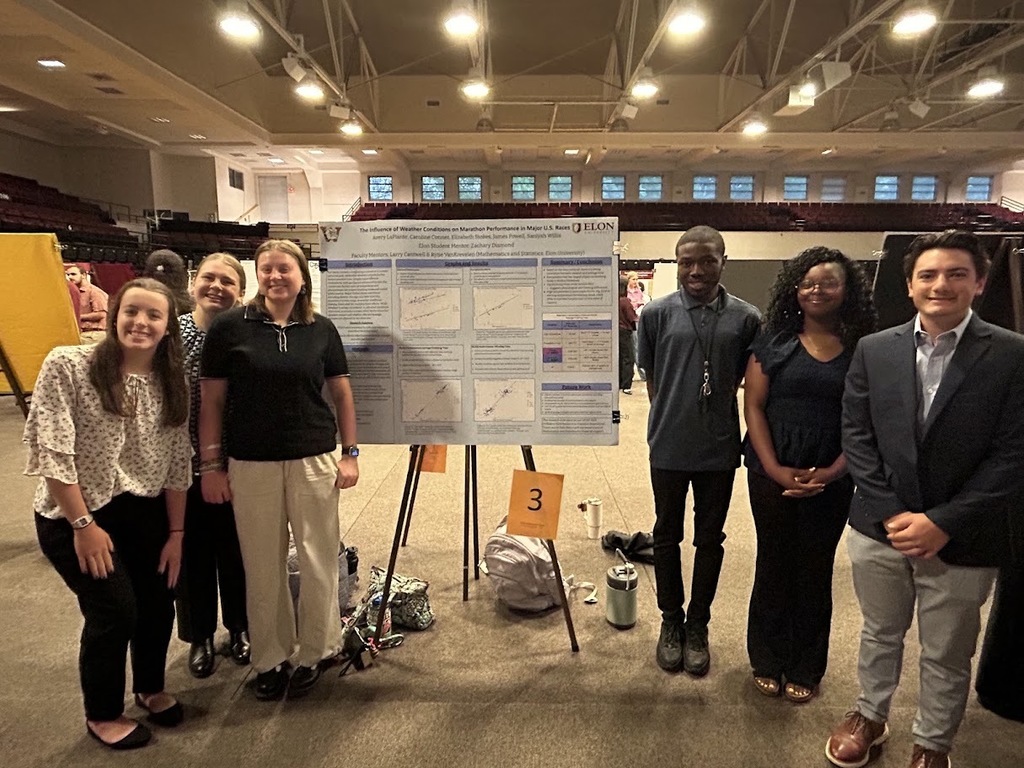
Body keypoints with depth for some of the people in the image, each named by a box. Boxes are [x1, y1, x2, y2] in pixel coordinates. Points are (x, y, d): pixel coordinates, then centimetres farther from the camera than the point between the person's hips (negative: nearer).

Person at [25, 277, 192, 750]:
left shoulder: (170, 384, 0)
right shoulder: (67, 366, -15)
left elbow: (176, 465, 3)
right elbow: (52, 453, -16)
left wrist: (176, 532, 3)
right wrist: (82, 524, -15)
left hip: (143, 514, 5)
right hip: (74, 517, -4)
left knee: (158, 606, 8)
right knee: (115, 610, -6)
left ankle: (150, 689, 38)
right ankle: (102, 715, 22)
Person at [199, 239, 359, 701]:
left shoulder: (321, 330, 3)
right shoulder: (229, 327, -2)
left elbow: (342, 393, 8)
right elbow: (211, 401, 1)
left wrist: (350, 452, 3)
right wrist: (210, 465, -1)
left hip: (314, 461, 1)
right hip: (251, 465, -1)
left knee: (319, 562, 7)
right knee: (262, 567, 10)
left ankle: (313, 654, 27)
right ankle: (270, 658, 30)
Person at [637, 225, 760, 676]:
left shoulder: (746, 318, -3)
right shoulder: (657, 313, -5)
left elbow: (747, 379, 7)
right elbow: (651, 378, 4)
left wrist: (716, 410, 1)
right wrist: (671, 417, 3)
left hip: (720, 448, 1)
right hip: (670, 447, 0)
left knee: (709, 539, 14)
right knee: (667, 536, 13)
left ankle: (698, 625, 32)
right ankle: (671, 621, 33)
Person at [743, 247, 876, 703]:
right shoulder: (774, 341, 0)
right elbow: (753, 405, -3)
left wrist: (831, 473, -11)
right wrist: (774, 468, -12)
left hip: (831, 478, 0)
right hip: (772, 473, 0)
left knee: (815, 571, 11)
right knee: (773, 566, 10)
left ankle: (805, 669, 28)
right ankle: (766, 661, 27)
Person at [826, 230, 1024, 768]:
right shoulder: (874, 350, 0)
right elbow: (856, 437, -1)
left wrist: (942, 523, -16)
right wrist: (892, 512, -9)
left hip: (960, 540, -2)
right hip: (879, 527, 2)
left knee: (947, 655, 17)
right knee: (879, 633, 21)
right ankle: (870, 715, 44)